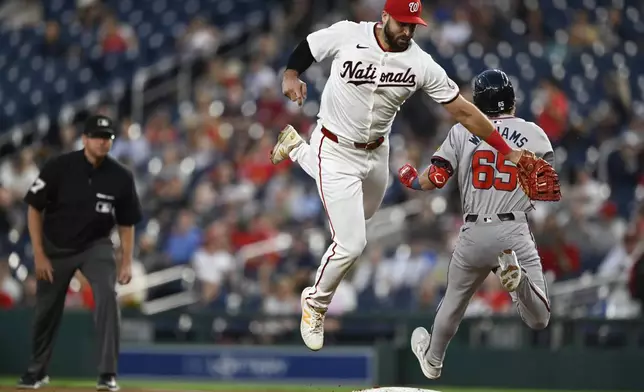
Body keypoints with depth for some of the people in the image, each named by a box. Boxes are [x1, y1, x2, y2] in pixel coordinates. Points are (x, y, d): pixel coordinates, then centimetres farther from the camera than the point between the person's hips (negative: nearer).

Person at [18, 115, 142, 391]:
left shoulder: (121, 177, -13)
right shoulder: (59, 168, -17)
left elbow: (126, 223, 0)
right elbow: (35, 209, -8)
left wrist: (127, 262, -7)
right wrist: (39, 254, -11)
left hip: (96, 246, 0)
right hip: (56, 247, 0)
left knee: (107, 295, -23)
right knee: (46, 308, 9)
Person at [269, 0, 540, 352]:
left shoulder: (421, 64, -17)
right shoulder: (346, 35, -21)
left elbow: (464, 112, -13)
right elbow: (304, 49, -2)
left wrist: (509, 152, -16)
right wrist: (290, 75, -23)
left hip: (376, 152, 5)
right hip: (335, 151, -5)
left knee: (364, 214, 31)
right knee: (351, 243, -12)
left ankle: (299, 150, 46)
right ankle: (316, 303, 19)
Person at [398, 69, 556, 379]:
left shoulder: (462, 132, 1)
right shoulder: (535, 135, 2)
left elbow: (433, 180, -2)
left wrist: (411, 179, 20)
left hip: (473, 234, 2)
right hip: (514, 233, -2)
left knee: (453, 303, 26)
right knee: (538, 320, 0)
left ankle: (433, 360, 44)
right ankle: (515, 272, -28)